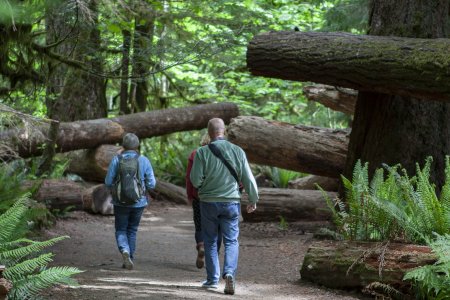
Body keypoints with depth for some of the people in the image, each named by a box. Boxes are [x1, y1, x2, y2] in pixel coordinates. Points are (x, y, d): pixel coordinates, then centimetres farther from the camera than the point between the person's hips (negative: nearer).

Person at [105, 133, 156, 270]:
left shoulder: (116, 159, -7)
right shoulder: (144, 161, -6)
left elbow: (108, 182, -6)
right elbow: (151, 184, -5)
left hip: (120, 202, -1)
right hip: (139, 202, 1)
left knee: (121, 229, 9)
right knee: (132, 230, 16)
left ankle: (125, 250, -18)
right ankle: (130, 258, 19)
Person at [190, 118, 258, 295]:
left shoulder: (202, 152, -11)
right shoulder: (237, 151, -5)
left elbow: (195, 180, -10)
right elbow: (248, 179, -1)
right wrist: (253, 200, 11)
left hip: (208, 202, -1)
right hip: (231, 202, 1)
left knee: (210, 241, 13)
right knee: (231, 241, 6)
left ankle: (212, 279, 16)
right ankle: (229, 273, -16)